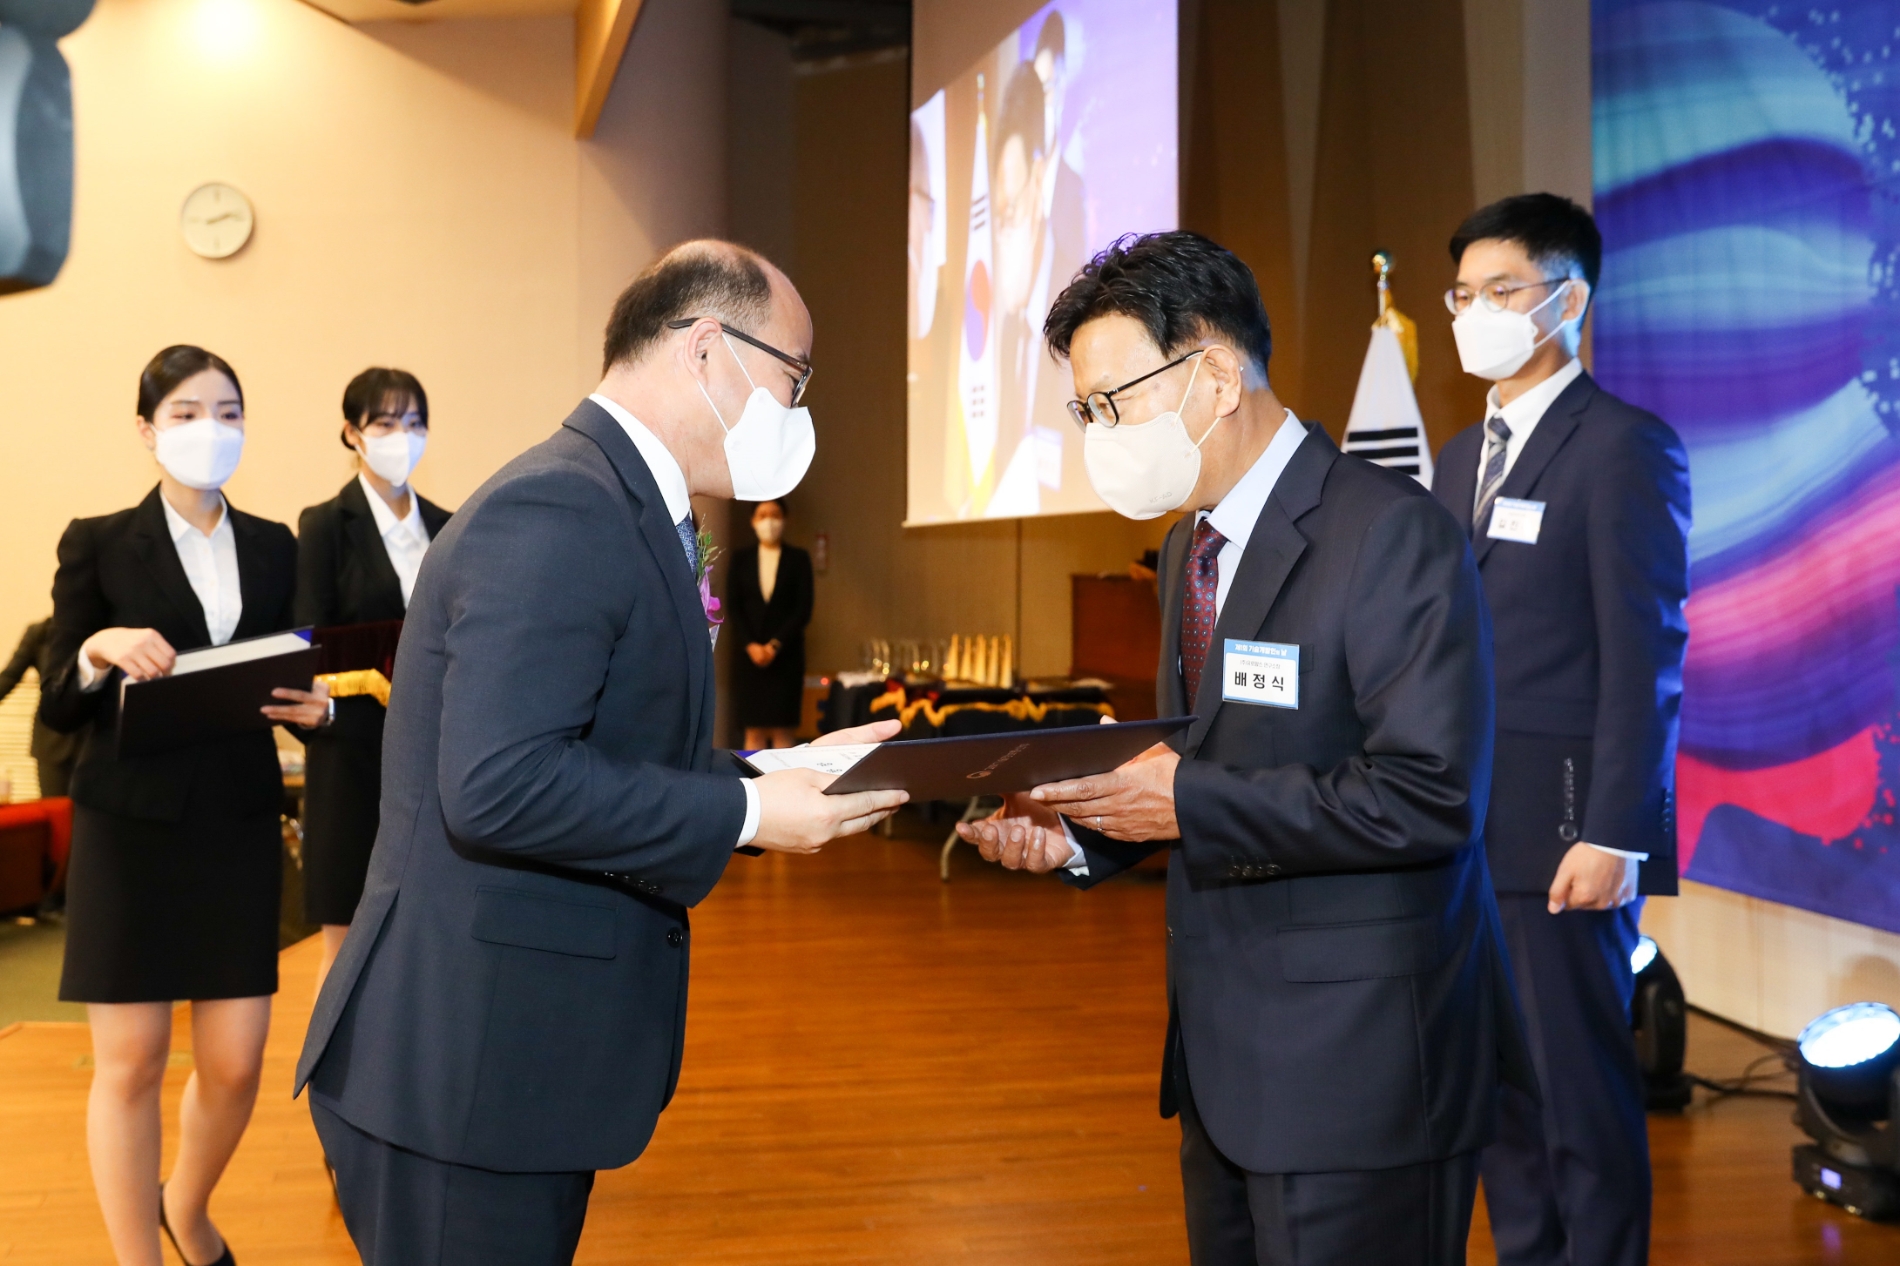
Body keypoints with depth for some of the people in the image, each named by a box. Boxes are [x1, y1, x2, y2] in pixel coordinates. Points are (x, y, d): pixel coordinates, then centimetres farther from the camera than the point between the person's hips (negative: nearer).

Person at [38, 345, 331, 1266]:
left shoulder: (273, 548, 9)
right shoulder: (99, 545, -1)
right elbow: (58, 709, -2)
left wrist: (314, 705, -11)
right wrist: (97, 652, -23)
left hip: (240, 825, 3)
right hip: (130, 828, -3)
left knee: (234, 1062, 6)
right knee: (130, 1062, 1)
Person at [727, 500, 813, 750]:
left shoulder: (798, 559, 4)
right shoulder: (741, 558, 9)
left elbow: (803, 609, -2)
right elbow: (733, 607, 4)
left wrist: (776, 645, -11)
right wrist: (750, 645, -9)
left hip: (786, 654, -1)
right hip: (749, 653, 2)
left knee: (783, 729, -6)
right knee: (754, 729, 0)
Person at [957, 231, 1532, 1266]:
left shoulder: (1389, 534, -17)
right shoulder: (1190, 545, 12)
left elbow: (1431, 799, -25)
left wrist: (1191, 801, -23)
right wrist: (1081, 836, 0)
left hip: (1356, 1066, -8)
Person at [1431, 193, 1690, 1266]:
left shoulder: (1625, 445, -7)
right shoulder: (1464, 456, 16)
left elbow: (1647, 653, -13)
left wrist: (1612, 836, -17)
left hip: (1564, 832, -7)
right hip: (1471, 828, 7)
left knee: (1582, 1087, 1)